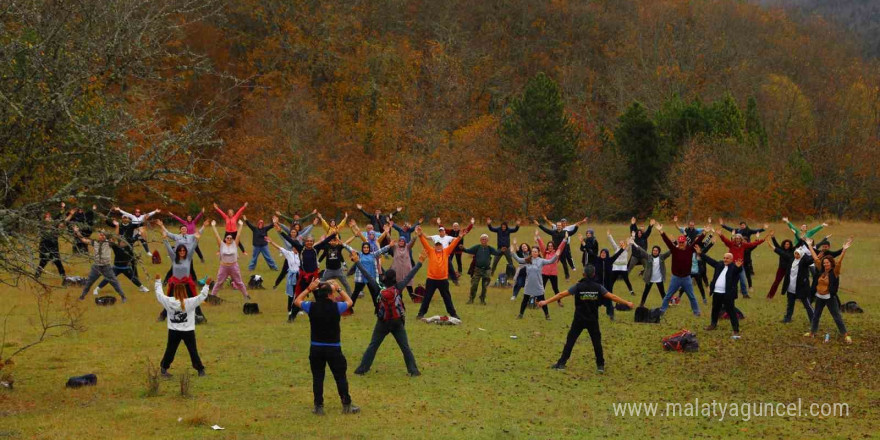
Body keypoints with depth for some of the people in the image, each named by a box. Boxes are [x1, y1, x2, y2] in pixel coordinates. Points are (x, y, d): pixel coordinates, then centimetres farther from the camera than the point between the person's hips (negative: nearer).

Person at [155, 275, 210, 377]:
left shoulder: (169, 302, -9)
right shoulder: (190, 302, -17)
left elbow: (159, 294, 5)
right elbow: (202, 296, -14)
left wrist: (158, 281, 15)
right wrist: (206, 285, -7)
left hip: (173, 331, 2)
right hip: (188, 331, -2)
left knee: (170, 350, 14)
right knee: (193, 351, 7)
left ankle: (164, 368, 21)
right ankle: (200, 370, 11)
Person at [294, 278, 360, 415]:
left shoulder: (311, 307, -8)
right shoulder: (336, 307, -11)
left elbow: (297, 301, 12)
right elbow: (349, 302, 11)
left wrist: (309, 288, 12)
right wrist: (338, 289, 15)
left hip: (316, 348, 1)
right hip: (334, 348, -1)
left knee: (317, 377, 10)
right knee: (340, 377, 8)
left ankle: (318, 407, 10)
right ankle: (347, 405, 13)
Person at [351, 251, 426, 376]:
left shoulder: (379, 289, -13)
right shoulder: (398, 288, -13)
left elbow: (367, 276, -10)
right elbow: (410, 275, -8)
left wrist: (357, 262, -5)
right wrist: (420, 262, -1)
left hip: (383, 323, 0)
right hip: (398, 323, 0)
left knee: (372, 346, 9)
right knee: (405, 347, 5)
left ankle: (362, 369, 10)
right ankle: (413, 370, 2)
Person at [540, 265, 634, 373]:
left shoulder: (578, 286, -8)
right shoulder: (598, 287, -4)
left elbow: (561, 295, -8)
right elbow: (612, 297, -2)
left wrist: (546, 302, -3)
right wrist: (627, 303, 8)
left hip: (579, 320, -1)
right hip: (593, 320, 1)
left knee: (570, 340, 3)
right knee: (597, 342, 11)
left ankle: (561, 363, 1)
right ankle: (600, 365, 14)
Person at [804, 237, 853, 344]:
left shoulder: (834, 272, -13)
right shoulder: (821, 270, 0)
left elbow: (839, 262, -27)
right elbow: (815, 258, 4)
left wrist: (844, 250, -40)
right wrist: (810, 245, 8)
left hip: (830, 298, -6)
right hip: (819, 297, 6)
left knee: (837, 317, -2)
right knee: (816, 315, 18)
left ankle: (846, 335, 4)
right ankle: (812, 332, 33)